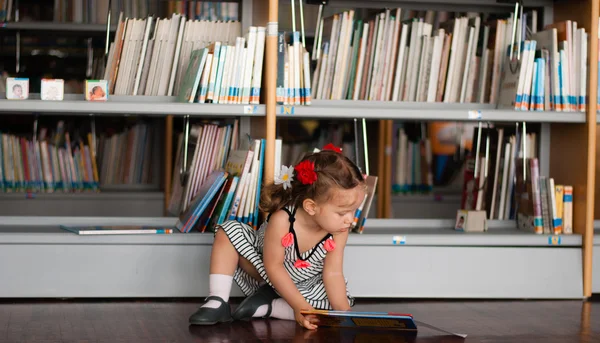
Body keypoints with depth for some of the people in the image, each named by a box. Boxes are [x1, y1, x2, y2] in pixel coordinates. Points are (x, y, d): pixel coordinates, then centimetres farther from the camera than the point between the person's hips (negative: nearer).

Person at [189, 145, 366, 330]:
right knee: (229, 231, -23)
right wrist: (300, 306, -34)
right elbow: (274, 267, -29)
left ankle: (265, 306, -20)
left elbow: (333, 274, -20)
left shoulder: (338, 231, -25)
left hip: (301, 285, 3)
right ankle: (218, 302, -23)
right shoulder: (282, 220, -36)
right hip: (263, 273, -3)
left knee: (343, 300, -21)